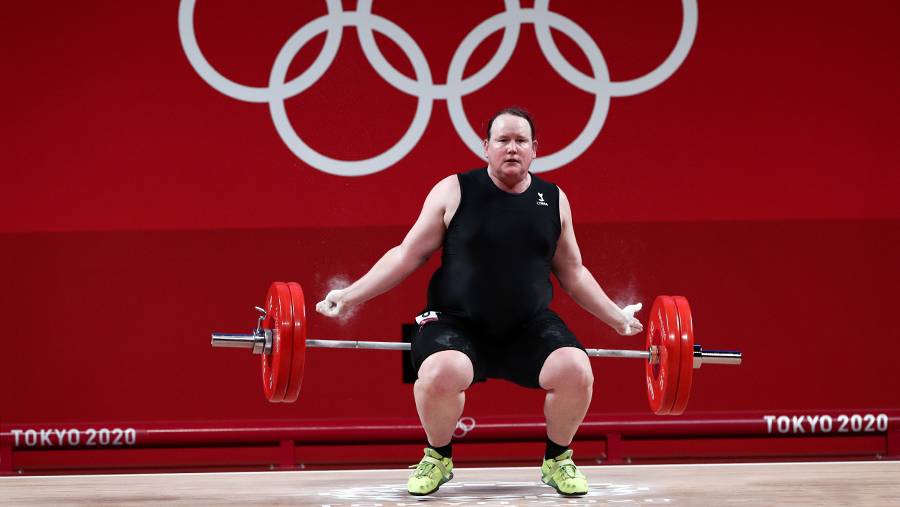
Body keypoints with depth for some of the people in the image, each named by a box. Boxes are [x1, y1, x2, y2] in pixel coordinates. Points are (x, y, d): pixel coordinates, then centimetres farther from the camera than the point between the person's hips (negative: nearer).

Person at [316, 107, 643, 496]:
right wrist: (349, 296, -5)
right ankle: (438, 458, -2)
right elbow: (406, 256, 2)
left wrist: (617, 317, 15)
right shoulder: (454, 192, -2)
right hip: (457, 324, -2)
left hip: (530, 328, 3)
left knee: (576, 372, -25)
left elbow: (573, 273, 19)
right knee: (441, 374, -35)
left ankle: (557, 460, 5)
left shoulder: (553, 200, 7)